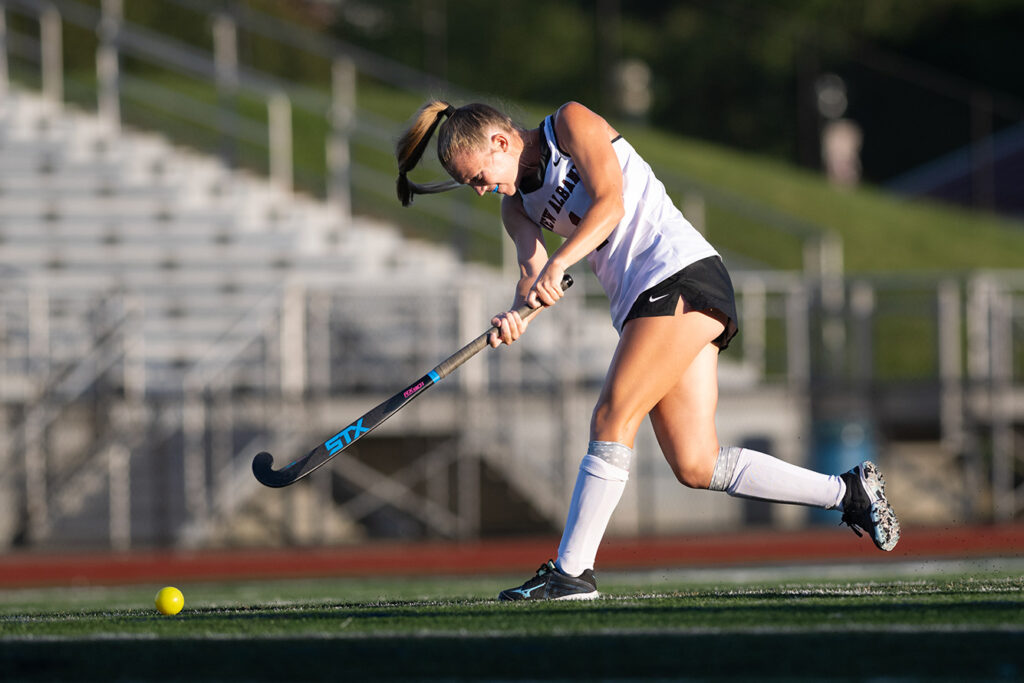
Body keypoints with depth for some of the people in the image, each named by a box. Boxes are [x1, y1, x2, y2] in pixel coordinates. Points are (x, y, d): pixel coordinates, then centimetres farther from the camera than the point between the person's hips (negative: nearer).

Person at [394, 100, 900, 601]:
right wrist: (517, 314, -23)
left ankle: (570, 572, -15)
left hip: (681, 275, -9)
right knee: (695, 466, 0)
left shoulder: (570, 123, -2)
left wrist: (557, 263, -29)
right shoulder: (517, 204, 17)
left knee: (611, 421, -16)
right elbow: (532, 266, 0)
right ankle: (848, 492, 10)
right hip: (640, 303, 9)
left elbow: (610, 202, -15)